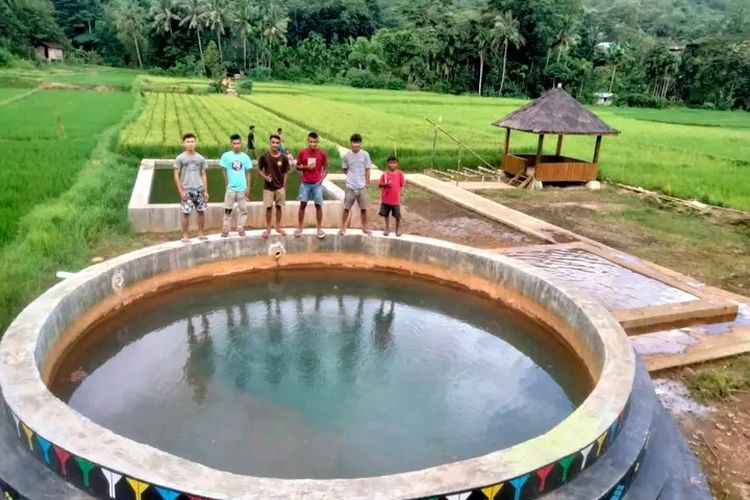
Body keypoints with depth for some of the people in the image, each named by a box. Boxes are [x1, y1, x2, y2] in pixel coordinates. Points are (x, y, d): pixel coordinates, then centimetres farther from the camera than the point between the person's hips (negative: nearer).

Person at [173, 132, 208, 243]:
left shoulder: (200, 158, 5)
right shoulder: (180, 158, -3)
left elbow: (203, 175, 9)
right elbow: (176, 175, -2)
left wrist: (206, 191, 4)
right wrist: (181, 191, -8)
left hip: (199, 190, 3)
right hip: (187, 190, -3)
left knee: (201, 211, 7)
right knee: (186, 213, 0)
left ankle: (201, 233, 20)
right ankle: (185, 236, 10)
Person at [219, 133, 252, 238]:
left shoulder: (245, 157, 2)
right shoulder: (226, 156, -3)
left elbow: (248, 173, 6)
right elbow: (223, 170, 3)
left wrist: (248, 187, 2)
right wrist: (227, 183, -2)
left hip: (242, 188, 2)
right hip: (231, 188, -2)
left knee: (243, 209, 7)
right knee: (228, 210, 4)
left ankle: (240, 228, 19)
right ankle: (225, 229, 12)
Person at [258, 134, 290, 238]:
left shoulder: (283, 158, -6)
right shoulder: (264, 157, -9)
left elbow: (285, 173, 2)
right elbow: (260, 169, 2)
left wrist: (284, 186, 0)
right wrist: (265, 177, -16)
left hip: (280, 187, 1)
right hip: (268, 187, -1)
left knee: (279, 206, 11)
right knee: (268, 207, 5)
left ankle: (278, 227, 25)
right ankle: (268, 228, 17)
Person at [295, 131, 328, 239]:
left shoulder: (322, 153, -3)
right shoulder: (302, 152, -2)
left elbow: (325, 168, 5)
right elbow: (297, 166, 6)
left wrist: (321, 179, -6)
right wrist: (306, 167, -13)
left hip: (317, 184, 0)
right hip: (305, 183, 0)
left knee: (318, 205, 2)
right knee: (302, 204, 4)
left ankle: (319, 228, 11)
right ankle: (300, 227, 14)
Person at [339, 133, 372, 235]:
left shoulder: (365, 154, -3)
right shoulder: (346, 155, -2)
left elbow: (367, 170, 2)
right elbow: (345, 170, 10)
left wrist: (367, 183, 2)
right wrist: (351, 175, 0)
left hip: (362, 186, 0)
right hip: (350, 186, 0)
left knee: (363, 208, 7)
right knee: (346, 208, 5)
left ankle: (364, 228, 21)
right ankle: (343, 227, 16)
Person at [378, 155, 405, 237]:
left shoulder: (399, 173, -4)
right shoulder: (385, 174, -4)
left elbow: (402, 184, 4)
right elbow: (380, 184, -3)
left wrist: (396, 190, -2)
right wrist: (386, 184, -19)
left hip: (396, 199, -1)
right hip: (386, 198, 1)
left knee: (397, 215, 5)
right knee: (386, 214, 12)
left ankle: (398, 228, 24)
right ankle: (387, 228, 28)